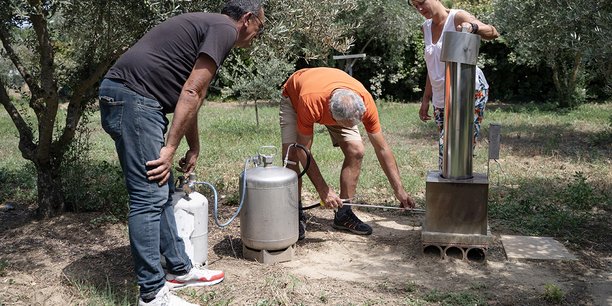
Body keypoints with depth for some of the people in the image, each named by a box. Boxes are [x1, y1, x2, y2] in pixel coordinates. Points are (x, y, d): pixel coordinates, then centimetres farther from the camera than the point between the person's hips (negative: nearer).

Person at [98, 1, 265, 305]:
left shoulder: (205, 25, 25)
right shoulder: (224, 29, -5)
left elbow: (188, 96, 30)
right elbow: (191, 94, -12)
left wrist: (193, 149, 35)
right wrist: (171, 148, -10)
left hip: (126, 98, 10)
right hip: (132, 98, -10)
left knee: (162, 193, 14)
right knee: (149, 198, -8)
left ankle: (180, 270, 24)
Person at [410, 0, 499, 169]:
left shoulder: (457, 17, -6)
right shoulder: (426, 28, 13)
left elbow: (493, 33, -20)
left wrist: (472, 27, -41)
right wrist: (425, 100, 17)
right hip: (442, 98, 6)